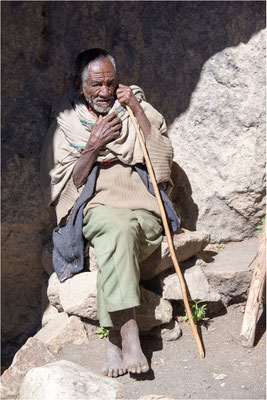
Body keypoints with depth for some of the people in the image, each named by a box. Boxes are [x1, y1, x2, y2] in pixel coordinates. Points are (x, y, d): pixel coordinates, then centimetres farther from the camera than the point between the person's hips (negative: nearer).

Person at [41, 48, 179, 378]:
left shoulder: (137, 110, 14)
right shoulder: (65, 125, 11)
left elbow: (162, 159, 1)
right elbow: (64, 185, 4)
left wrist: (138, 112, -6)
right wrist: (94, 146, -8)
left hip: (143, 209, 1)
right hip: (97, 208, -1)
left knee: (115, 244, -34)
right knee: (118, 228, -37)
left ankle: (114, 337, -29)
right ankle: (129, 335, -41)